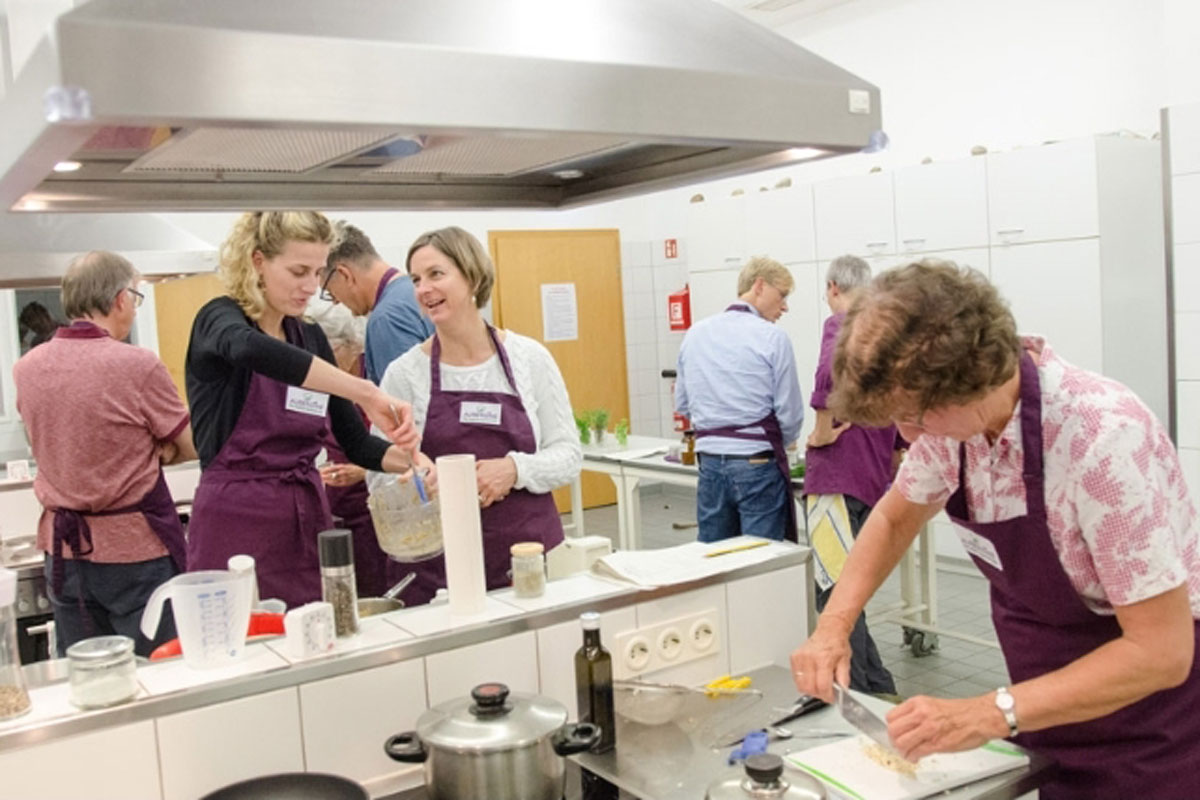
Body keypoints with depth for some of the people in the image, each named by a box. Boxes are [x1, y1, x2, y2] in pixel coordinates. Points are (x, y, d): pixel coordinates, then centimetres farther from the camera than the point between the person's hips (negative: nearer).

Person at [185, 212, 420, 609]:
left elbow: (354, 439, 12)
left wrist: (401, 456, -9)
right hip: (237, 527, -5)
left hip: (309, 522, 6)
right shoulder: (220, 319, -7)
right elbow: (251, 349, -34)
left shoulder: (310, 336, 10)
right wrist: (365, 392, -39)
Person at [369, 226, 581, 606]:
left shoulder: (530, 358, 2)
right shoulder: (405, 372, 0)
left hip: (532, 552, 1)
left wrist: (516, 469, -14)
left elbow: (569, 454, 4)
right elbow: (380, 475, 1)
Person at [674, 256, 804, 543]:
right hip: (756, 465, -5)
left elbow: (682, 404, 14)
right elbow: (790, 414, -6)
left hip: (710, 463, 5)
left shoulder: (695, 334, 7)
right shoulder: (772, 338, -8)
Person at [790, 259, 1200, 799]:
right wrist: (833, 625, -6)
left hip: (1144, 741, -5)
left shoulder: (1103, 438, -31)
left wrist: (989, 715, -31)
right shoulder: (952, 415, -11)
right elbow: (894, 518, 7)